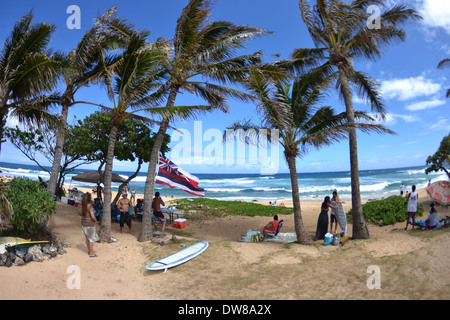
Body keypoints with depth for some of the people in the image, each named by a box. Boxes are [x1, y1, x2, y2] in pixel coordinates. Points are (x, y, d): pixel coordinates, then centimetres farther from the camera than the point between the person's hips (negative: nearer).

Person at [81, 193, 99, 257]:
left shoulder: (83, 205, 1)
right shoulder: (90, 205, -20)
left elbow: (82, 214, 11)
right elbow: (93, 216, -22)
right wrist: (95, 221, -6)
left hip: (83, 224, 7)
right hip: (90, 224, -7)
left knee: (87, 238, 20)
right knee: (91, 239, 5)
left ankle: (89, 251, 33)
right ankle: (91, 253, 13)